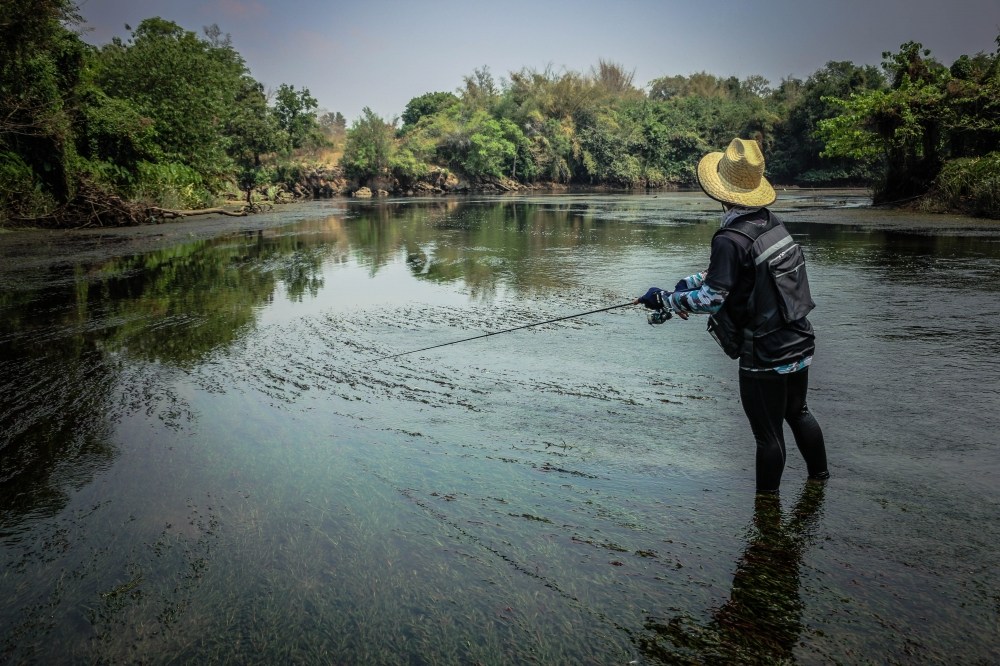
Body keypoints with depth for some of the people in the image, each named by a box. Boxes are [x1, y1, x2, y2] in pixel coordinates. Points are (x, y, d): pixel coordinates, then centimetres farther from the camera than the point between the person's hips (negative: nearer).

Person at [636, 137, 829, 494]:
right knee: (798, 412, 28)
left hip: (764, 354, -8)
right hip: (798, 343, 8)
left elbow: (712, 298, -23)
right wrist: (692, 281, 9)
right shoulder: (772, 222, 4)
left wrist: (664, 299, -13)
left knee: (768, 432, 5)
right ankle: (820, 476, 47)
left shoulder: (730, 239, -21)